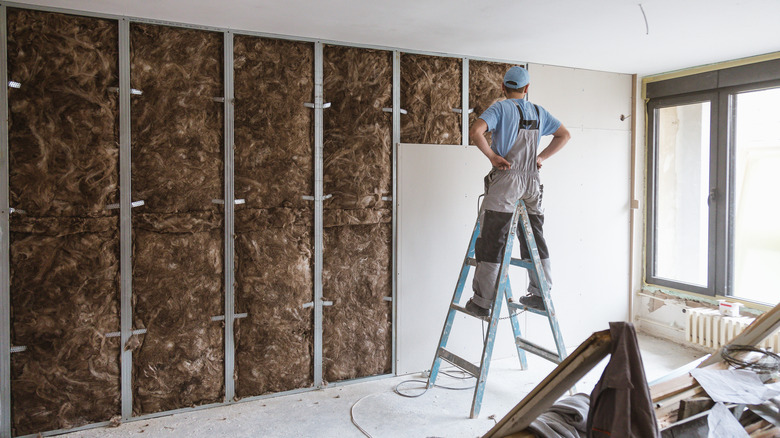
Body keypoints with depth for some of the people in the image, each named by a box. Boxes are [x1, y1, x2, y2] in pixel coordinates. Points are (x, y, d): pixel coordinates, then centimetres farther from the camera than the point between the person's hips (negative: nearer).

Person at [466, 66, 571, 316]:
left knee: (491, 242, -3)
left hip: (506, 180, -6)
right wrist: (542, 157, 17)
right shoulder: (539, 112, 14)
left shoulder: (500, 108, -3)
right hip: (532, 182, 6)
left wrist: (492, 156, -8)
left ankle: (482, 302, 0)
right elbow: (564, 135, 23)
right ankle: (540, 295, 21)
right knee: (534, 240, 14)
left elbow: (475, 131, -19)